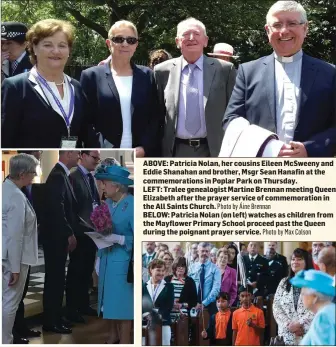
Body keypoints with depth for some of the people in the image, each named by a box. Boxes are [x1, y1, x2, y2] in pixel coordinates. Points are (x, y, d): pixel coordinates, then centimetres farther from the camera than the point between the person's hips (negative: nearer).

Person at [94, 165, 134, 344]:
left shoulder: (132, 205, -18)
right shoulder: (108, 203, 4)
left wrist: (118, 239, -24)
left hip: (123, 261, -7)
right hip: (107, 258, 7)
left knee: (122, 301, 1)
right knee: (109, 299, 16)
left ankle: (125, 341, 13)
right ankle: (113, 335, 31)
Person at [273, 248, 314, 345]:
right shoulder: (284, 282, 14)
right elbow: (276, 307, 7)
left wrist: (299, 324, -14)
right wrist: (288, 325, -7)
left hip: (309, 334, -3)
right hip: (287, 335, 3)